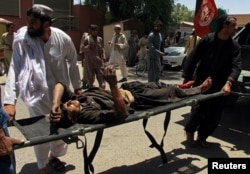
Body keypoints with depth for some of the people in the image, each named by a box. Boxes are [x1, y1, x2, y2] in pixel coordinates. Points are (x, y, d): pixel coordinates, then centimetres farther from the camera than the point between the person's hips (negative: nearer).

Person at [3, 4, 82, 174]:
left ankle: (54, 155, 46)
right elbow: (15, 69, -23)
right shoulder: (22, 39, -20)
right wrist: (9, 101, -31)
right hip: (37, 93, -2)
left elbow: (73, 63, 0)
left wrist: (77, 87, 7)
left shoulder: (63, 39, -15)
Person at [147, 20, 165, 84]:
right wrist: (159, 52, -28)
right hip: (152, 57, -9)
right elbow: (151, 47, -21)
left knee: (158, 72, 16)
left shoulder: (160, 35, 13)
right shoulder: (151, 35, -14)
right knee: (152, 73, -6)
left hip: (157, 56, 9)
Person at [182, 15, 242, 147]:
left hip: (219, 87, 4)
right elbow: (193, 59, -7)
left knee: (215, 116, 8)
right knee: (198, 111, 1)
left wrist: (229, 83, -29)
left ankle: (202, 136, 30)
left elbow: (236, 66, -11)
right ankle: (190, 130, 30)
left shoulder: (234, 46, 0)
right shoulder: (207, 39, -8)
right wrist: (186, 79, -10)